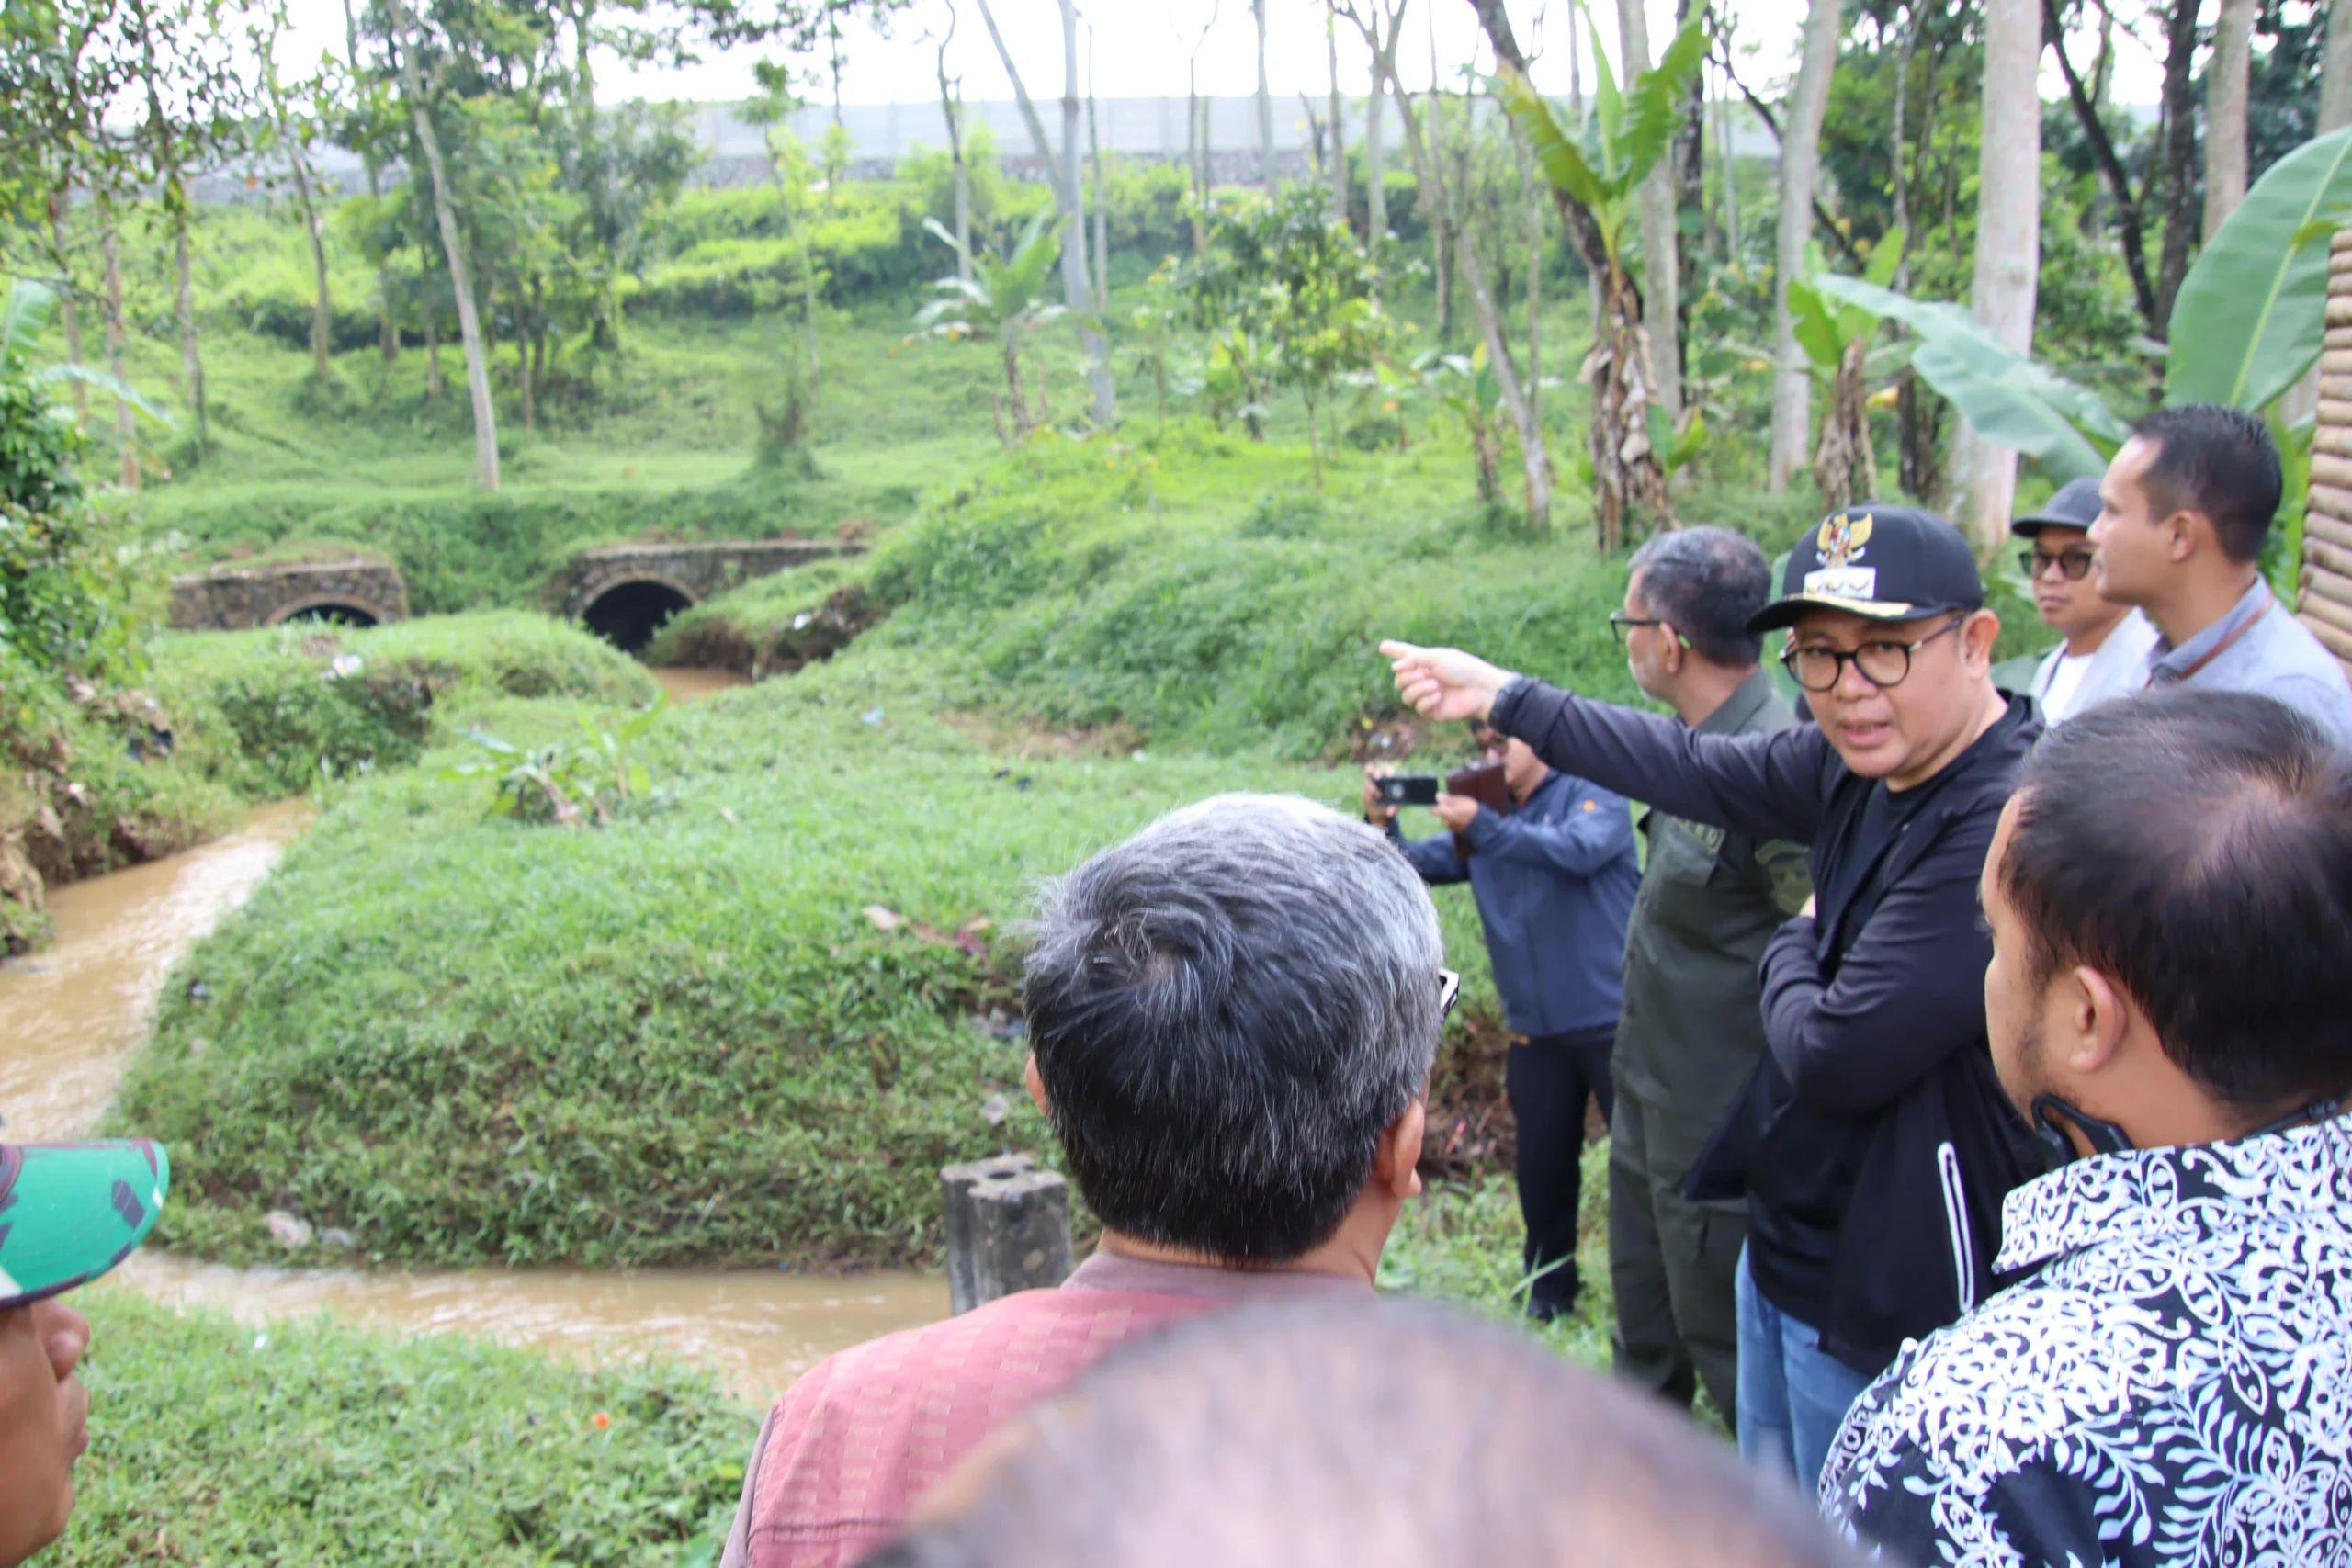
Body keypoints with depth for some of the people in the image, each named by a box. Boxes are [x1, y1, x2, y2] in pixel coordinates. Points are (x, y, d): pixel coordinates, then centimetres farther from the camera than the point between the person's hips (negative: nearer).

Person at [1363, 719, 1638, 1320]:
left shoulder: (1594, 796, -4)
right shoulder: (1480, 816, 12)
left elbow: (1578, 850, -24)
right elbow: (1412, 867, 6)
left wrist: (1482, 826, -29)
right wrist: (1382, 826, -14)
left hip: (1613, 1019, -5)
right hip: (1537, 1033, 5)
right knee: (1541, 1164, 12)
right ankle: (1550, 1287, 27)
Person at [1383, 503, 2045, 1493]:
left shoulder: (2005, 826, -29)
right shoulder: (1860, 766, -2)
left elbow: (1839, 1056, -29)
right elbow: (1700, 772, 13)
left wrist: (1792, 949, -7)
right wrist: (1504, 698, 19)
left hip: (1888, 1312, -8)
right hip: (1784, 1247, 8)